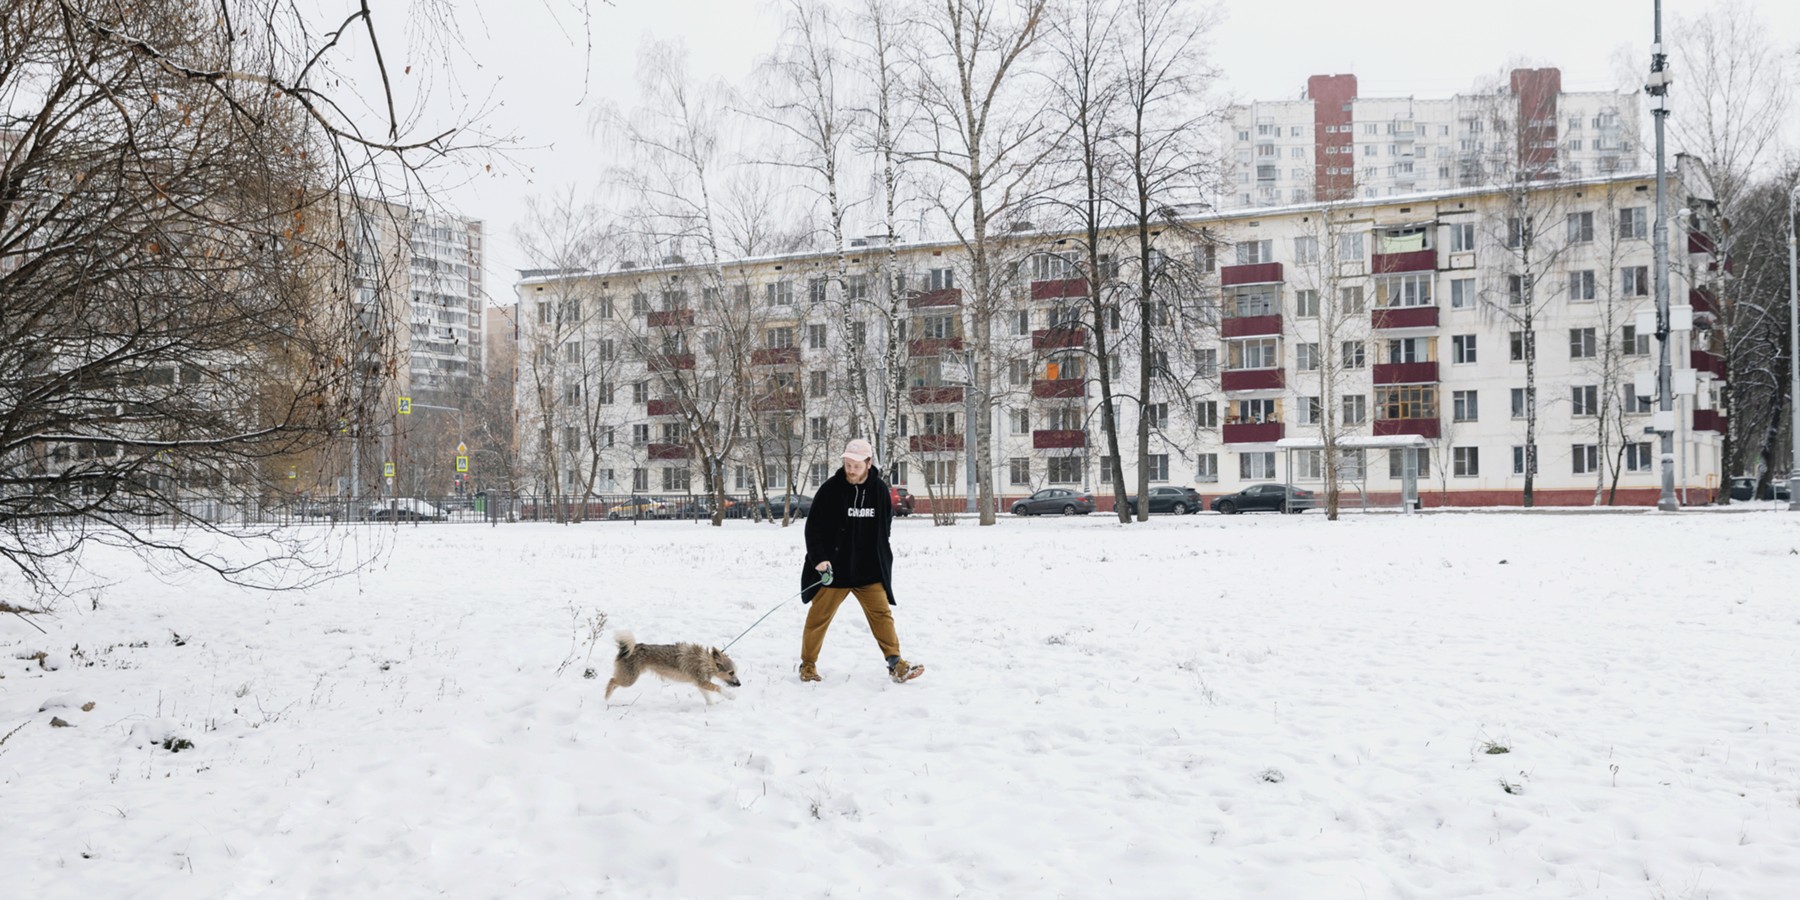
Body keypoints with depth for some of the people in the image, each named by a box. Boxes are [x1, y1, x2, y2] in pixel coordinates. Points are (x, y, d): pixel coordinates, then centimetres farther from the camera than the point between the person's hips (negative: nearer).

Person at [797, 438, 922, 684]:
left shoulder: (879, 489, 0)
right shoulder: (830, 489, -10)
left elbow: (885, 527, 13)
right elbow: (813, 527, -7)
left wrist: (882, 560, 12)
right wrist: (819, 559, -16)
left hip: (870, 571, 2)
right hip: (833, 569, -2)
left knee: (882, 614, -1)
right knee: (819, 617, 5)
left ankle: (896, 664, 1)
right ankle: (808, 664, 19)